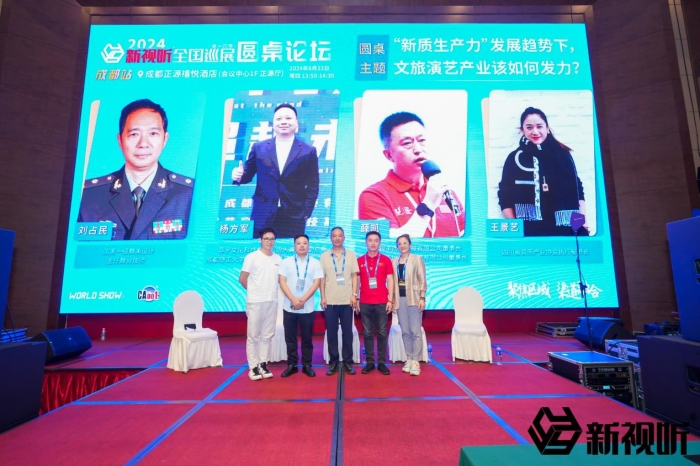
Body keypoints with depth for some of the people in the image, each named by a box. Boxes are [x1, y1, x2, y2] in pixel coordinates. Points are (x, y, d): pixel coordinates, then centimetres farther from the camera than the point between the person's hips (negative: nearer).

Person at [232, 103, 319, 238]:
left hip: (294, 217, -1)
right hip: (262, 216, 2)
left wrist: (306, 213, -3)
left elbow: (312, 186, 3)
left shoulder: (308, 151, 5)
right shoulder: (259, 148, 10)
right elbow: (248, 174, 15)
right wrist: (239, 175, -9)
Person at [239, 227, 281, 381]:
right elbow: (242, 279, -2)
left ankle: (263, 364, 21)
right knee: (253, 335, 4)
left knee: (267, 335, 11)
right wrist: (255, 292, 6)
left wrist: (270, 292, 6)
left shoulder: (278, 259, 7)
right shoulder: (252, 257, -5)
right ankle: (253, 367, 13)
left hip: (272, 301, 4)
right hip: (255, 302, -4)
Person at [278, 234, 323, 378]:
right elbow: (282, 282, -2)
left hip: (307, 307, 0)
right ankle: (291, 365, 20)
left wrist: (302, 300, -12)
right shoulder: (286, 262, 4)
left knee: (307, 338, 8)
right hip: (289, 306, 1)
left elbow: (316, 283, -3)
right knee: (290, 338, 8)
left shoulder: (315, 263, 3)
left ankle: (307, 365, 20)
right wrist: (293, 300, -13)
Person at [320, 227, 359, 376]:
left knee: (347, 332, 5)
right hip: (330, 301, 0)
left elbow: (354, 276, 4)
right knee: (331, 333, 5)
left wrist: (354, 295, -3)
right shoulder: (324, 256, 5)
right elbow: (322, 278, 5)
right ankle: (333, 362, 16)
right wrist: (322, 297, -1)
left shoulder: (351, 254, 5)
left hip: (347, 300, 0)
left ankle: (347, 362, 17)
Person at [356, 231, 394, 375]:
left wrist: (390, 300, -3)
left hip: (382, 303, -1)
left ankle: (382, 362, 14)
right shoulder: (359, 261, 6)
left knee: (382, 333, 4)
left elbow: (390, 281, 4)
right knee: (368, 333, 6)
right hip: (365, 303, 1)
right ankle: (369, 362, 15)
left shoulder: (386, 260, 4)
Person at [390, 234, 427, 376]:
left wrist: (422, 298, -10)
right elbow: (393, 282, 11)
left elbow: (422, 280, -3)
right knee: (405, 332, 8)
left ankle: (415, 361, 3)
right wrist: (393, 300, 8)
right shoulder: (394, 262, 11)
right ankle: (409, 359, 18)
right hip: (400, 299, 4)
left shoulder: (417, 259, 1)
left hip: (414, 298, -4)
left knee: (416, 331, -4)